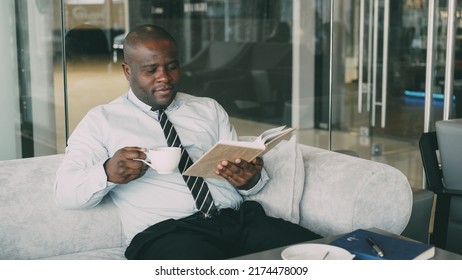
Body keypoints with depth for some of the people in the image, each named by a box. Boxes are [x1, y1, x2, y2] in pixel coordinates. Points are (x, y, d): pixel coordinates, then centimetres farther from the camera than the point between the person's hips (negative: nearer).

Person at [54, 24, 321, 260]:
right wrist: (107, 173, -19)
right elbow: (65, 192, 2)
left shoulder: (209, 109, 22)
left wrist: (250, 178, -11)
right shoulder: (102, 120, 11)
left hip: (240, 218, 4)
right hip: (164, 231, -4)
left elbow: (246, 177, 15)